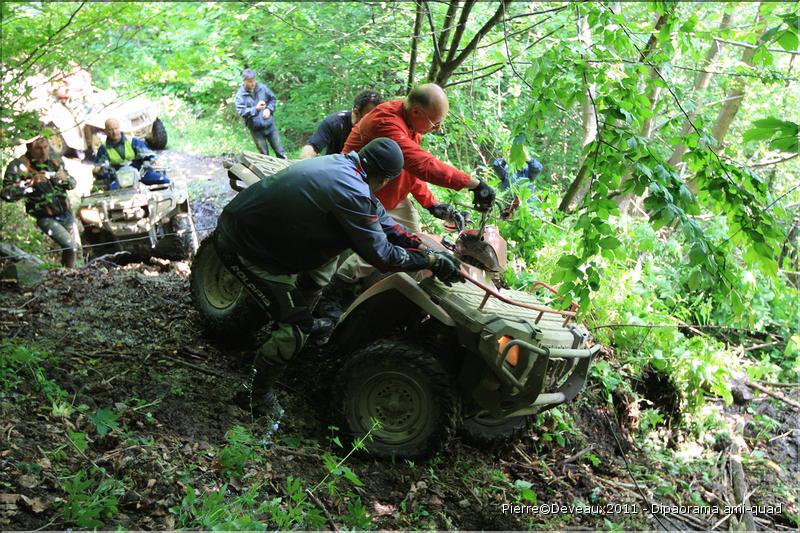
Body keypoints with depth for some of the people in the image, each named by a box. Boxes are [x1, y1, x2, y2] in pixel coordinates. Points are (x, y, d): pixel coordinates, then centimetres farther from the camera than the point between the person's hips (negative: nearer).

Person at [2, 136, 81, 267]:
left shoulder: (54, 159, -2)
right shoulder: (19, 166, -18)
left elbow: (72, 184, 7)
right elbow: (6, 193, -27)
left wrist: (66, 178, -15)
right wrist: (31, 182, -36)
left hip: (66, 213, 6)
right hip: (46, 218, -5)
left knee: (77, 249, 13)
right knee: (70, 247, -18)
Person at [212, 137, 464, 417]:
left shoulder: (341, 162, 2)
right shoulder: (351, 193, -26)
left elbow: (378, 216, 10)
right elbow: (381, 257, -18)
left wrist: (424, 245, 5)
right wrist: (431, 260, -7)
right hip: (242, 247, -9)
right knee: (296, 328, -6)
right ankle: (255, 395, 13)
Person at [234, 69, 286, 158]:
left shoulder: (262, 87, -1)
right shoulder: (240, 95, -10)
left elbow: (273, 99, 9)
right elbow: (241, 112, -19)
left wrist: (269, 109, -8)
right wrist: (256, 108, -29)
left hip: (270, 125, 2)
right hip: (256, 129, -2)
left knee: (280, 151, 10)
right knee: (264, 155, 10)